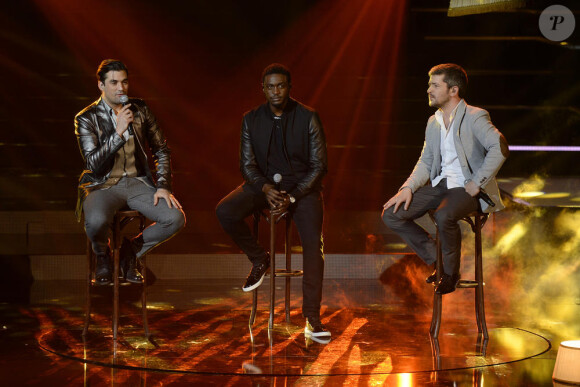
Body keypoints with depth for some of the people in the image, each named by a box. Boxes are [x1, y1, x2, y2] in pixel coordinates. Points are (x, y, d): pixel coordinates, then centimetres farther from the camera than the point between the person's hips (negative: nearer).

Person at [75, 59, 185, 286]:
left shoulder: (140, 110, 7)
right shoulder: (86, 118, -5)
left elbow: (161, 150, 13)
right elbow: (94, 164, -15)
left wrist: (163, 186, -1)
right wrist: (118, 132, -24)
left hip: (138, 182, 4)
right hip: (103, 185, -3)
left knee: (176, 219, -21)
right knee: (96, 221, -37)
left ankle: (130, 251, 7)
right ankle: (102, 256, 2)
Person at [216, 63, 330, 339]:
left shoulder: (308, 118, -7)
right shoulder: (251, 120, 1)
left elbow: (318, 166, -6)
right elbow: (247, 164, 0)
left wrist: (292, 197, -18)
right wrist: (266, 189, -20)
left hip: (302, 185, -2)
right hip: (264, 184, 3)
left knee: (313, 244, -22)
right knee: (224, 211, -24)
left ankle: (312, 319, -15)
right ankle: (259, 259, 1)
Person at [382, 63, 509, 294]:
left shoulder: (474, 117, -10)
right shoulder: (433, 122, 14)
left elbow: (499, 147, -23)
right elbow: (425, 162, 18)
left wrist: (476, 183, -23)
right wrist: (408, 188, 1)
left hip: (467, 189, -8)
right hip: (439, 185, 8)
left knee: (444, 216, -38)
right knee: (391, 215, -5)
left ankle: (451, 272, -9)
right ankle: (437, 262, 7)